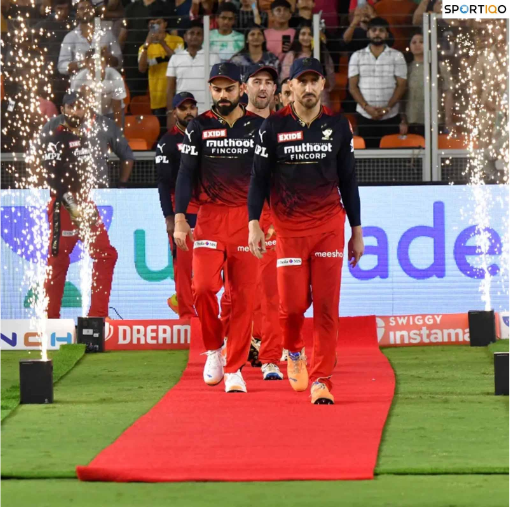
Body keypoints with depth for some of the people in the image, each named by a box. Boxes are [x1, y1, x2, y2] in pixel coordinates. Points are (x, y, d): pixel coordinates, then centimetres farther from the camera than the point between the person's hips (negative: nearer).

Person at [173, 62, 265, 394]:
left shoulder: (259, 127, 5)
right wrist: (180, 218, -7)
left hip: (246, 218, 0)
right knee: (204, 287, -15)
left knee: (243, 295, -2)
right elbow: (186, 174, 3)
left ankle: (234, 369, 6)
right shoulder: (199, 127, 5)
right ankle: (214, 348, 9)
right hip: (210, 216, 0)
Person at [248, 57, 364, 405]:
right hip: (289, 228, -1)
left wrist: (357, 231, 10)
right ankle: (294, 351, 27)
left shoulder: (338, 126, 6)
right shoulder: (274, 126, 1)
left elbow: (349, 180, 11)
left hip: (330, 226, 1)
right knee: (294, 303, -5)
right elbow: (259, 177, 4)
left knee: (327, 305, -5)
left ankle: (321, 380, 0)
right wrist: (254, 223, -6)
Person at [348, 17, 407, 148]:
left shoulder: (397, 56, 7)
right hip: (365, 117, 1)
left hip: (390, 116, -1)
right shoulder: (357, 56, 10)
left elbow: (401, 85, 2)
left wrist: (387, 107, -11)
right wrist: (367, 107, -9)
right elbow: (353, 86, 6)